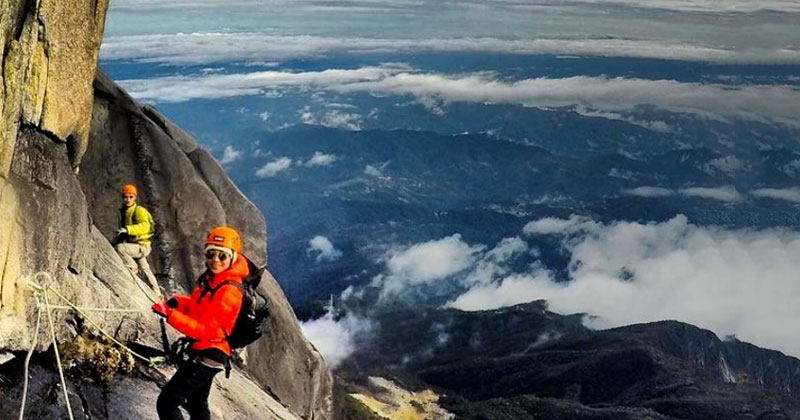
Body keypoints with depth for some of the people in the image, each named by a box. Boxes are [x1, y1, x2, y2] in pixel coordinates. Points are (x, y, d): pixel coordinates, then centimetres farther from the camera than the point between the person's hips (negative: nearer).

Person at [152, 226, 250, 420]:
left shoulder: (229, 291, -27)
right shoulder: (211, 277, 1)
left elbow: (205, 329, -29)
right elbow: (199, 306, 16)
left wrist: (171, 315, -35)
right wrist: (179, 302, -3)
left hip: (208, 355, -10)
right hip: (204, 352, 10)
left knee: (166, 403, -10)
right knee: (197, 404, 29)